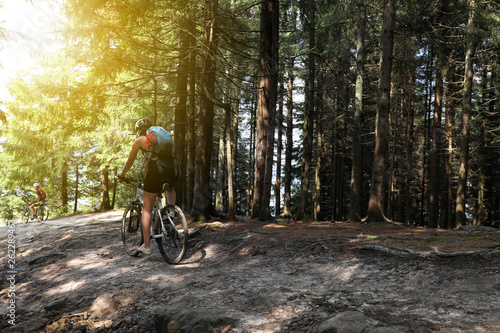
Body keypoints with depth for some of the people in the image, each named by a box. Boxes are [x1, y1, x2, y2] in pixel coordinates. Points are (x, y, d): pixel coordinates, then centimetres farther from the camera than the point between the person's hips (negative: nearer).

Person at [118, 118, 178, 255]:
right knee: (170, 189, 39)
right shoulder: (164, 133, 28)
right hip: (172, 171, 4)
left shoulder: (139, 140, 15)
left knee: (147, 210, 8)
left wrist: (122, 174, 40)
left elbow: (130, 161, 22)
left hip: (155, 172, -4)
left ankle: (146, 246, 7)